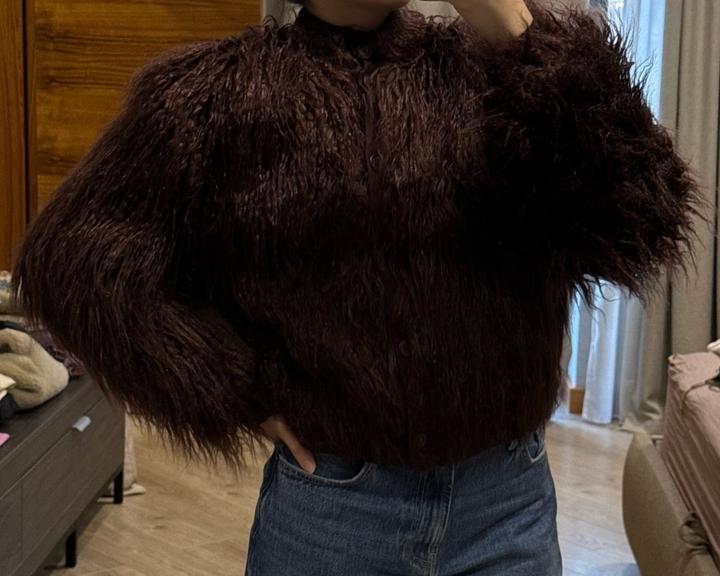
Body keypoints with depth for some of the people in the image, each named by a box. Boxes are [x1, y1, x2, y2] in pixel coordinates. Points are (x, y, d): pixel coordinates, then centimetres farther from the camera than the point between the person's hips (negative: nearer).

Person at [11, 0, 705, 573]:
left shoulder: (489, 66, -1)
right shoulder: (221, 90, -4)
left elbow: (644, 228, -12)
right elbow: (71, 255, -3)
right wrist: (234, 392, -7)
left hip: (512, 498, 2)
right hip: (329, 504, -1)